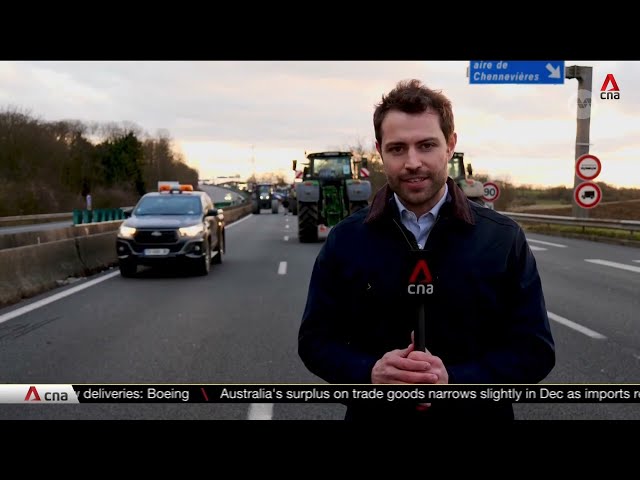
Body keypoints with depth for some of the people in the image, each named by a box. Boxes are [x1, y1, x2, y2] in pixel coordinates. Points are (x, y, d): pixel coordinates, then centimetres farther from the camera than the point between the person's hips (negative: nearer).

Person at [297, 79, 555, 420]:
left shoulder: (504, 238, -7)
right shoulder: (345, 239, -5)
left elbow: (534, 348, -6)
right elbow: (315, 339, -1)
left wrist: (456, 380, -22)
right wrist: (369, 372, -21)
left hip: (476, 413, 0)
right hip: (373, 413, 1)